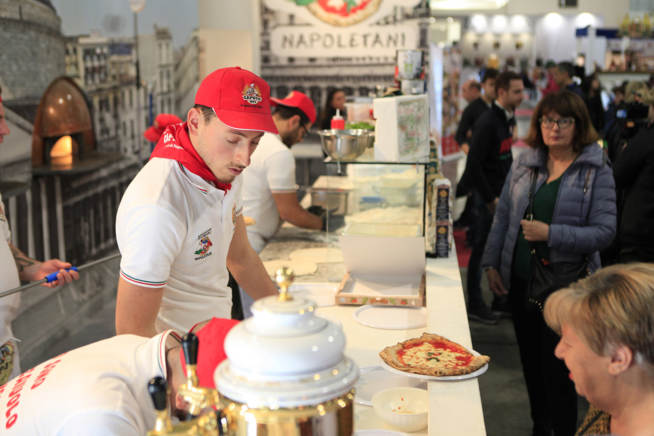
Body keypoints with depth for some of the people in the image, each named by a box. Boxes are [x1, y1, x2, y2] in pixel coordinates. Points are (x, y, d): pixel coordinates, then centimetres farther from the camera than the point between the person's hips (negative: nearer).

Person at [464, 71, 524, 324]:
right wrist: (490, 199, -16)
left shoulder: (508, 118, 9)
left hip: (501, 195, 8)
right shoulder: (488, 123, -18)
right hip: (486, 198, -8)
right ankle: (474, 305, 12)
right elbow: (474, 166, -20)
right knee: (481, 248, 1)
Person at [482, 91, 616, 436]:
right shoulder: (524, 163, 6)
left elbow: (604, 231, -13)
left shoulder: (597, 171, -7)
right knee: (531, 362, 18)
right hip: (520, 279, 5)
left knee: (557, 368, 1)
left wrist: (551, 233, -22)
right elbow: (503, 216, 10)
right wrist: (491, 263, 5)